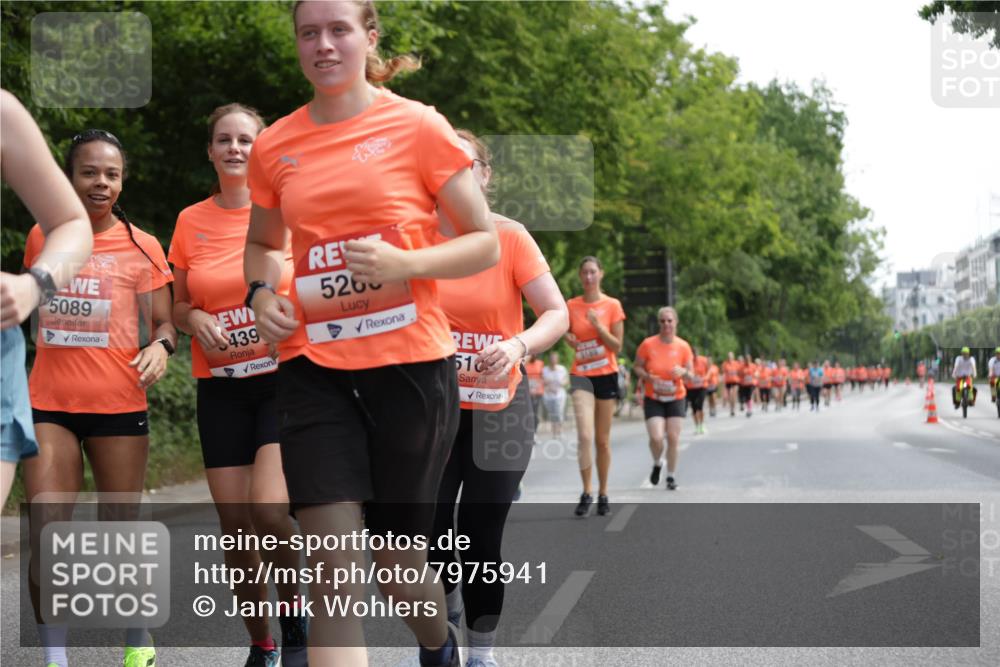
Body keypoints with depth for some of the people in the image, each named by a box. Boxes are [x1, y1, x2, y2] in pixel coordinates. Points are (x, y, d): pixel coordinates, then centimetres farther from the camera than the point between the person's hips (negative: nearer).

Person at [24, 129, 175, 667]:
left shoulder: (142, 248, 0)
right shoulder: (41, 237, 8)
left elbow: (163, 324, 4)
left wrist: (160, 346, -19)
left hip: (117, 405, -2)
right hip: (48, 405, 2)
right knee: (43, 535, -7)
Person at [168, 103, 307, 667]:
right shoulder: (191, 222, 6)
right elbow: (179, 307, 15)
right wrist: (198, 320, -7)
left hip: (285, 378, -3)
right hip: (221, 388, 3)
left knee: (269, 512, -20)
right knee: (235, 524, 2)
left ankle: (295, 615, 8)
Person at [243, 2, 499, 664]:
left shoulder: (418, 126, -3)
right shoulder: (275, 146, 7)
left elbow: (486, 243, 1)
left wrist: (405, 264, -16)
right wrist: (262, 293, 1)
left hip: (410, 363, -2)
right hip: (314, 367, 2)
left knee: (399, 558, 11)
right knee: (334, 569, -9)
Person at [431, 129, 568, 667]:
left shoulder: (509, 237, -9)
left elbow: (557, 315, -11)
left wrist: (518, 345, -29)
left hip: (497, 409, -2)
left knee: (480, 541, -2)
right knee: (429, 536, -1)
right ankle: (448, 619, 30)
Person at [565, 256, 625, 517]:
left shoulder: (612, 305, -1)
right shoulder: (571, 305, 3)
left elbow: (617, 347, -3)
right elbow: (565, 333, 17)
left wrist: (598, 325, -15)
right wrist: (568, 338, -5)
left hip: (606, 375, 0)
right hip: (581, 375, 0)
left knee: (602, 439, 7)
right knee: (585, 436, -16)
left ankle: (603, 494, 19)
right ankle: (586, 493, -7)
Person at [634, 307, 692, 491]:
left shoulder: (683, 346, -3)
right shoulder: (648, 344, -8)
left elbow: (691, 373, 2)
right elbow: (638, 368, 1)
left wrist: (683, 372, -21)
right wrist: (648, 377, -19)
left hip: (676, 398, 1)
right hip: (653, 399, -1)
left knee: (673, 438, 0)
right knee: (656, 438, -13)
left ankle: (671, 476, 17)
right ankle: (657, 464, 19)